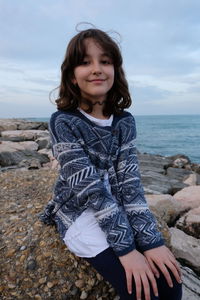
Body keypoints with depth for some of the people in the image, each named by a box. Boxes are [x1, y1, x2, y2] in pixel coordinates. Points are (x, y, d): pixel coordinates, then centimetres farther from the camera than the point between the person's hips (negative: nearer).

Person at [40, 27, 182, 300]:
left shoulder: (125, 121, -2)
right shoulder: (63, 121, -15)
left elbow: (130, 181, -10)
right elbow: (89, 186, -21)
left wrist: (150, 238, -19)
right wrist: (126, 246, -23)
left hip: (119, 210, 4)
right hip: (80, 212, -3)